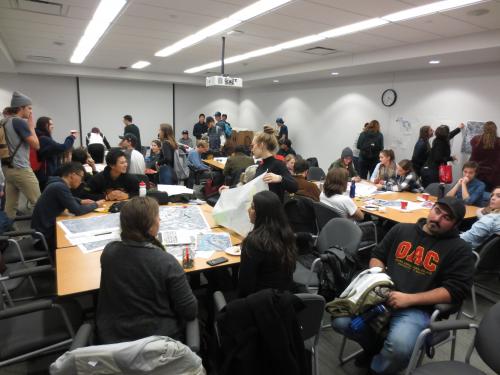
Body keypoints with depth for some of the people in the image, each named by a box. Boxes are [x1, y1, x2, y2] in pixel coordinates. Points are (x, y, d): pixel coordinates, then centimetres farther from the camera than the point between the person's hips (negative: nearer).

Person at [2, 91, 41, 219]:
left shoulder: (6, 122, 14)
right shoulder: (19, 122, -13)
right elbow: (36, 145, -13)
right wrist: (31, 127, -3)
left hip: (8, 168, 9)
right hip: (20, 169, -9)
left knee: (10, 205, 10)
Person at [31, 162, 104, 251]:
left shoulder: (59, 184, 3)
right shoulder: (60, 187, -24)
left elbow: (68, 200, 25)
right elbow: (77, 211, -23)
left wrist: (81, 201, 8)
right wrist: (96, 204, -9)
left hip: (47, 227, 8)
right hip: (45, 235, -8)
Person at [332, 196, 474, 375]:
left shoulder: (460, 249, 0)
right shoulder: (402, 229, 12)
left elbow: (456, 290, -8)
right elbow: (377, 255, 20)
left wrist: (409, 299, -15)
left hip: (417, 308, -3)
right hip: (381, 297, 4)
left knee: (398, 346, -33)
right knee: (340, 321, -16)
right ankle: (376, 345, 15)